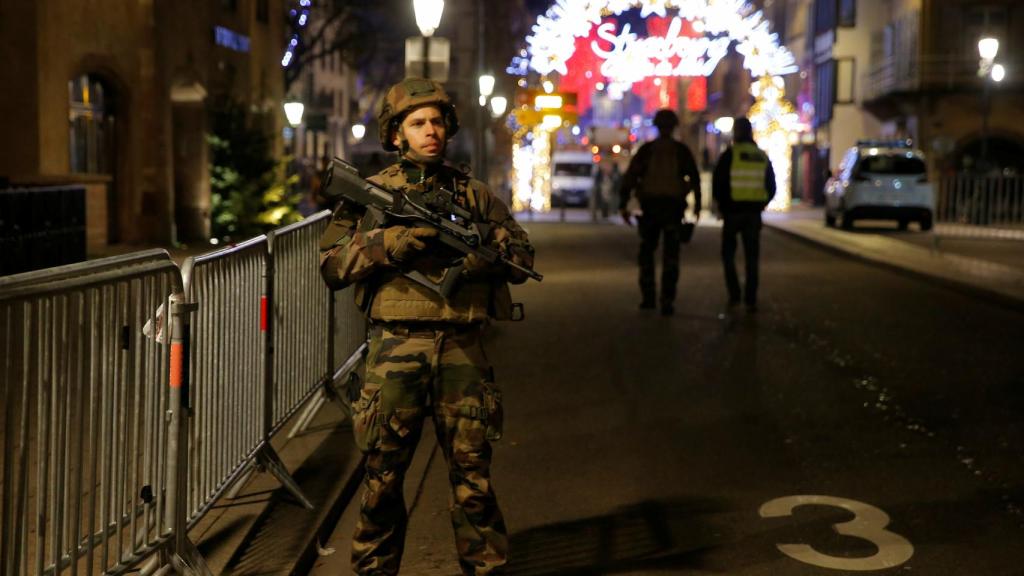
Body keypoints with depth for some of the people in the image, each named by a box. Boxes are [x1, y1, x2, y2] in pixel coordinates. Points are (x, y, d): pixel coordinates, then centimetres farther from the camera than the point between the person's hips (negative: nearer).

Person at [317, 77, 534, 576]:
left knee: (473, 473, 7)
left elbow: (523, 256, 11)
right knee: (383, 474, 7)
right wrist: (389, 241, -15)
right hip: (395, 351, -1)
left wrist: (487, 247, -9)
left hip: (461, 351, 1)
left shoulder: (474, 195, 11)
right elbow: (331, 264, 0)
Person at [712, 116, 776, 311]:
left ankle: (734, 295, 3)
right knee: (751, 257, 7)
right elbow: (771, 187, 9)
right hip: (754, 213, 3)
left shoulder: (730, 154, -7)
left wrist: (721, 205, 6)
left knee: (728, 253, 11)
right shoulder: (763, 157, 7)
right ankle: (751, 299, 4)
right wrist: (761, 205, 15)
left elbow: (717, 182, -7)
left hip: (732, 212, -3)